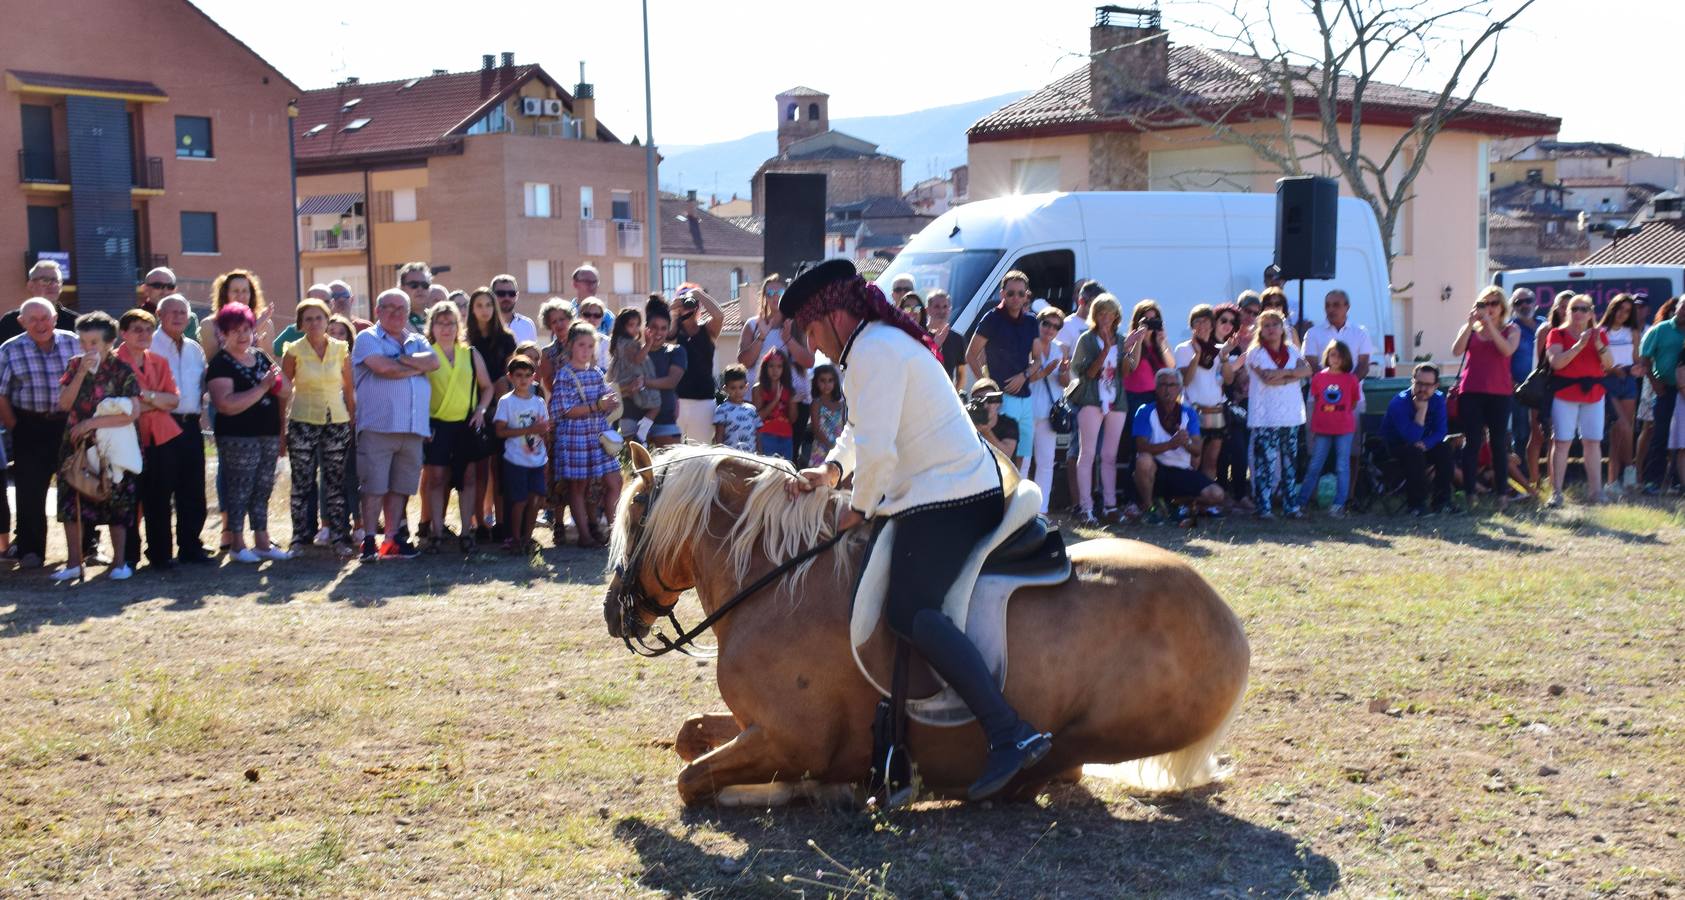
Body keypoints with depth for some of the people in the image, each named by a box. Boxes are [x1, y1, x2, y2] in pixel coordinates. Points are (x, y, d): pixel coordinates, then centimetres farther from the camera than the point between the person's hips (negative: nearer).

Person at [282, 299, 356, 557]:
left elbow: (349, 388, 9)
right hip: (303, 422, -1)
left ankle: (340, 538, 9)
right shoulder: (294, 351, -2)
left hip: (337, 421, 1)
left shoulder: (341, 349, 3)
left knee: (336, 482, 2)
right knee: (302, 482, 1)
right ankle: (300, 538, 9)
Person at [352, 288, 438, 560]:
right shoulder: (368, 338, 3)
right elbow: (383, 367, -14)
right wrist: (417, 367, -1)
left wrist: (401, 359, -9)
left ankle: (391, 540, 15)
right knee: (374, 486, -4)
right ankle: (369, 541, 2)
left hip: (413, 427, 5)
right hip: (378, 426, -5)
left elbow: (434, 361, 0)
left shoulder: (417, 341, 20)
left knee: (400, 487, 8)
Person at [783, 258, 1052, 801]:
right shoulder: (879, 344, 20)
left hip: (950, 500, -12)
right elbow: (861, 430, 30)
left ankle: (1010, 734, -32)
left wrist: (857, 509, -6)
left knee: (908, 609, -23)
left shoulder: (875, 350, -14)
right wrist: (834, 469, 11)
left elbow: (878, 450, -21)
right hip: (969, 491, 12)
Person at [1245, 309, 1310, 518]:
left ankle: (1291, 505, 14)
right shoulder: (1255, 352, 0)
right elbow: (1267, 377, -15)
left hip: (1291, 415, 5)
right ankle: (1263, 507, -4)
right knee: (1265, 462, -8)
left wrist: (1283, 375, -15)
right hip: (1265, 417, -5)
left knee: (1290, 462, 8)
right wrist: (1292, 373, -6)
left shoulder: (1292, 351, 14)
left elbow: (1307, 370, -4)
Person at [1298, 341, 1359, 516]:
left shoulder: (1351, 379, -1)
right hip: (1322, 429, 1)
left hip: (1344, 429, -1)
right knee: (1314, 467, 6)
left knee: (1342, 467, 2)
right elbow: (1315, 403, 9)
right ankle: (1301, 502, 12)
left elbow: (1354, 403, 8)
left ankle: (1339, 505, 8)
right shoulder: (1319, 377, 2)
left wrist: (1340, 416, 0)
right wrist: (1312, 428, 9)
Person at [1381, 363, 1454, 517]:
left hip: (1422, 445, 5)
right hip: (1394, 446, -5)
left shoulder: (1438, 399, -8)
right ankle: (1417, 505, -30)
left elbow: (1440, 432, -8)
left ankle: (1442, 501, -12)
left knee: (1445, 449, -21)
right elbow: (1412, 438, -33)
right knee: (1414, 452, -35)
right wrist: (1422, 409, -35)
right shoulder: (1399, 403, -26)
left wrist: (1425, 444, -27)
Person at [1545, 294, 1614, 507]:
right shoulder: (1557, 334, 2)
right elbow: (1556, 362, -12)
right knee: (1561, 442, -6)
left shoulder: (1598, 335, 13)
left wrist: (1599, 345, -12)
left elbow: (1609, 365, 5)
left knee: (1592, 442, 2)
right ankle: (1556, 492, -5)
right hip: (1564, 394, -3)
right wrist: (1579, 345, -18)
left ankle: (1595, 490, 5)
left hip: (1593, 394, 3)